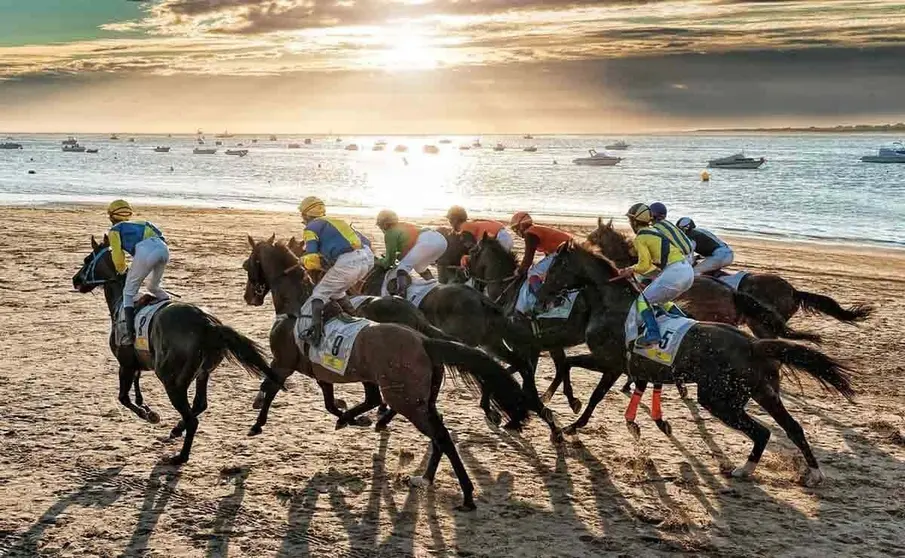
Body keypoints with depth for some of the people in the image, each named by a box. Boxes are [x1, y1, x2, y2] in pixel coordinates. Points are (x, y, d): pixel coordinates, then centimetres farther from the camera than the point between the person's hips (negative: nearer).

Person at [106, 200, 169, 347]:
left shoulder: (114, 230, 21)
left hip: (145, 252, -6)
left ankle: (130, 333, -1)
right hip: (163, 248, 6)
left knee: (129, 292, 8)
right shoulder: (142, 223, 38)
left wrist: (121, 271, 38)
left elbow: (118, 257, 14)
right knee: (154, 287, 31)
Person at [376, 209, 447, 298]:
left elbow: (389, 261, 14)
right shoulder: (403, 225, 33)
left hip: (426, 242, -9)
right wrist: (398, 256, 35)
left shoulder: (390, 233, 9)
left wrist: (379, 262, 32)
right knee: (419, 267, 30)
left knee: (403, 267, -10)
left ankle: (401, 293, -33)